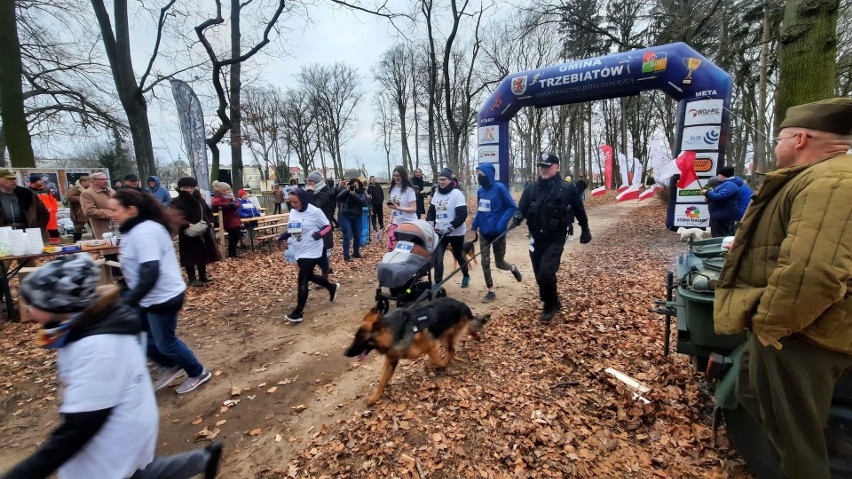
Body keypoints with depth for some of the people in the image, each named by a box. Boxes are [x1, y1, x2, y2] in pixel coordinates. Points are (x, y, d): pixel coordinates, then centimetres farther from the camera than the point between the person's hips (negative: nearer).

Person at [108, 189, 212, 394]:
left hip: (163, 298, -10)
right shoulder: (136, 229, 9)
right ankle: (173, 366, 34)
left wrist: (128, 302, -30)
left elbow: (150, 273, -32)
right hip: (151, 298, 10)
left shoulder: (144, 232, -24)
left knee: (165, 342, 5)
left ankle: (198, 373, 25)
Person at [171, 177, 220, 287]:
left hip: (203, 232, 6)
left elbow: (208, 212, 20)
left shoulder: (200, 199, 9)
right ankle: (192, 278, 12)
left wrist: (210, 222, 5)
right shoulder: (177, 202, -11)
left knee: (203, 254, 14)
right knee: (190, 257, 0)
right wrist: (188, 224, -33)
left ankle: (203, 276, 26)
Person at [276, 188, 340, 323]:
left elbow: (328, 226, -9)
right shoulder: (293, 212, 4)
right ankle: (332, 287, 43)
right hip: (298, 251, 8)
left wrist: (320, 233, -28)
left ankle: (298, 312, 4)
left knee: (302, 280, -7)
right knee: (308, 276, 20)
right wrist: (284, 235, -3)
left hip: (311, 251, -8)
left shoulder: (315, 212, -15)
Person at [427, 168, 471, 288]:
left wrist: (450, 227, -26)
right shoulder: (436, 193, 8)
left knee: (458, 256, 12)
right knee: (437, 257, -6)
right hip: (440, 232, 5)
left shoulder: (457, 194, -12)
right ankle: (438, 282, 3)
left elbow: (462, 214, -18)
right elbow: (431, 211, 15)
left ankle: (466, 276, 38)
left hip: (456, 232, -4)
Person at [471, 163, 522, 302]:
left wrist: (502, 223, -21)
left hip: (497, 233, -5)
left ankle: (513, 268, 41)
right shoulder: (480, 190, 3)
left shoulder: (499, 188, -14)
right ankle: (491, 291, 15)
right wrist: (475, 223, 1)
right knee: (485, 262, 2)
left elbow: (513, 206, -12)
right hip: (484, 232, 5)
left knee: (499, 263, 7)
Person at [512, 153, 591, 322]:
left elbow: (579, 210, 6)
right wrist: (517, 217, -24)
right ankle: (553, 303, 35)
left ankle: (550, 306, 8)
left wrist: (585, 231, 16)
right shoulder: (531, 189, 4)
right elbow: (522, 208, -1)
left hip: (555, 240, -4)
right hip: (536, 239, 5)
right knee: (540, 276, 12)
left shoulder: (567, 188, -4)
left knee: (546, 274, -17)